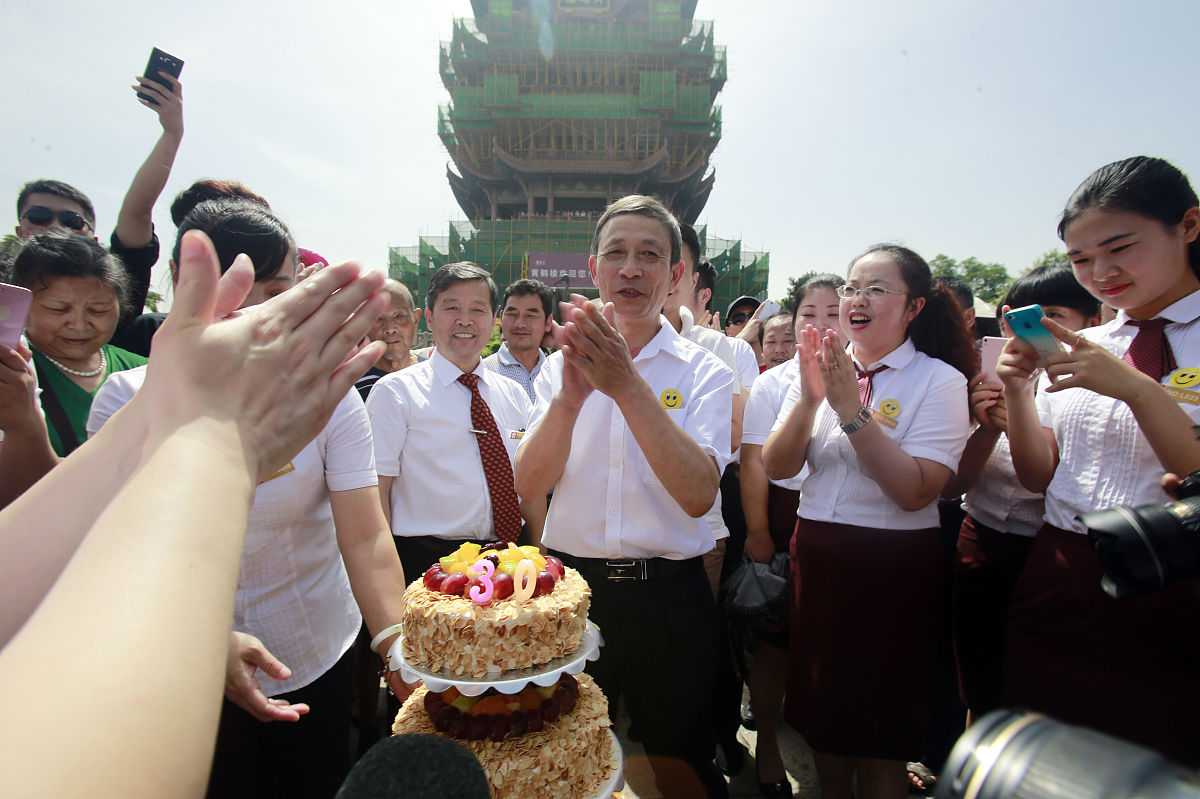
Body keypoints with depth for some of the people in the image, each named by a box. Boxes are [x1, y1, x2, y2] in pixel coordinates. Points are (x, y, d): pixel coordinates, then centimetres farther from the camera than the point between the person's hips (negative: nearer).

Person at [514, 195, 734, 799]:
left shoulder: (704, 373, -5)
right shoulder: (560, 366, 1)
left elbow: (699, 494, -20)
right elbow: (527, 486, -9)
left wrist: (628, 386, -30)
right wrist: (571, 395, -26)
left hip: (668, 596, -1)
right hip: (569, 586, 2)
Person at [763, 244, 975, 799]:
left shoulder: (939, 380, -8)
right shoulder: (821, 369, 3)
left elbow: (915, 492, -20)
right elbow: (777, 468, -4)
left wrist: (852, 409, -24)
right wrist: (809, 399, -17)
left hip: (894, 565, -4)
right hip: (816, 554, 4)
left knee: (881, 732, 14)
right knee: (822, 710, 21)